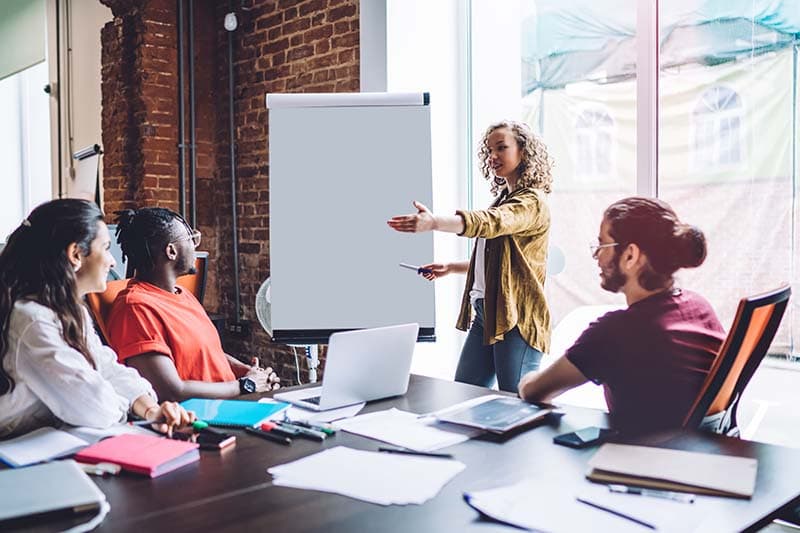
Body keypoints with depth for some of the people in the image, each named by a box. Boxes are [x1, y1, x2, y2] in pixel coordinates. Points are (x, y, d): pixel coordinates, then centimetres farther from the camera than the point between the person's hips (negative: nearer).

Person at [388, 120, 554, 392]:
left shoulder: (532, 202, -10)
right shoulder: (504, 200, 19)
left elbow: (486, 222, -30)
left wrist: (434, 222, -44)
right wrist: (451, 267, 17)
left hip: (516, 318, -9)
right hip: (485, 313, 9)